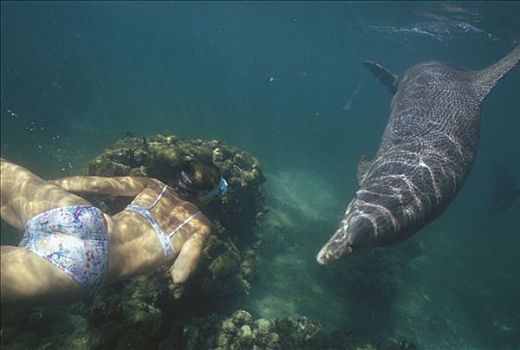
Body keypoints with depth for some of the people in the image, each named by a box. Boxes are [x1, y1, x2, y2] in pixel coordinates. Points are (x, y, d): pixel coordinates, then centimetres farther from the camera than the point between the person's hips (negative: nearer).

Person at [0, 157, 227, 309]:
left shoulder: (153, 185, 19)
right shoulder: (201, 226, 11)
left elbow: (97, 184, 11)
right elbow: (178, 276, 1)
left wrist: (46, 186, 23)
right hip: (86, 265, -4)